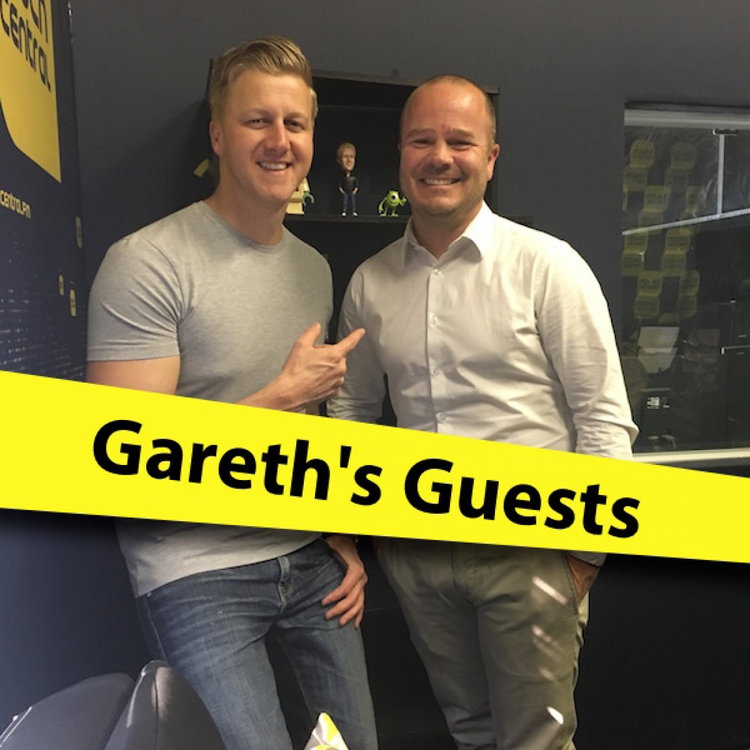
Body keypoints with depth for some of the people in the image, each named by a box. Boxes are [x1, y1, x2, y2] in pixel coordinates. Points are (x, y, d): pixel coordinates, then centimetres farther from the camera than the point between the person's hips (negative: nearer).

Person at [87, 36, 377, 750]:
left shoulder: (314, 268, 9)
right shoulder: (147, 262, -14)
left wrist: (341, 536, 6)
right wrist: (287, 391, -15)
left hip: (310, 560, 6)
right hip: (196, 573, -5)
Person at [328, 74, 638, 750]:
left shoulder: (547, 266, -10)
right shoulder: (370, 282, 3)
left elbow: (605, 419, -9)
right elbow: (353, 408, 13)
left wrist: (587, 551, -9)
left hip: (528, 548, -4)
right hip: (415, 549, 4)